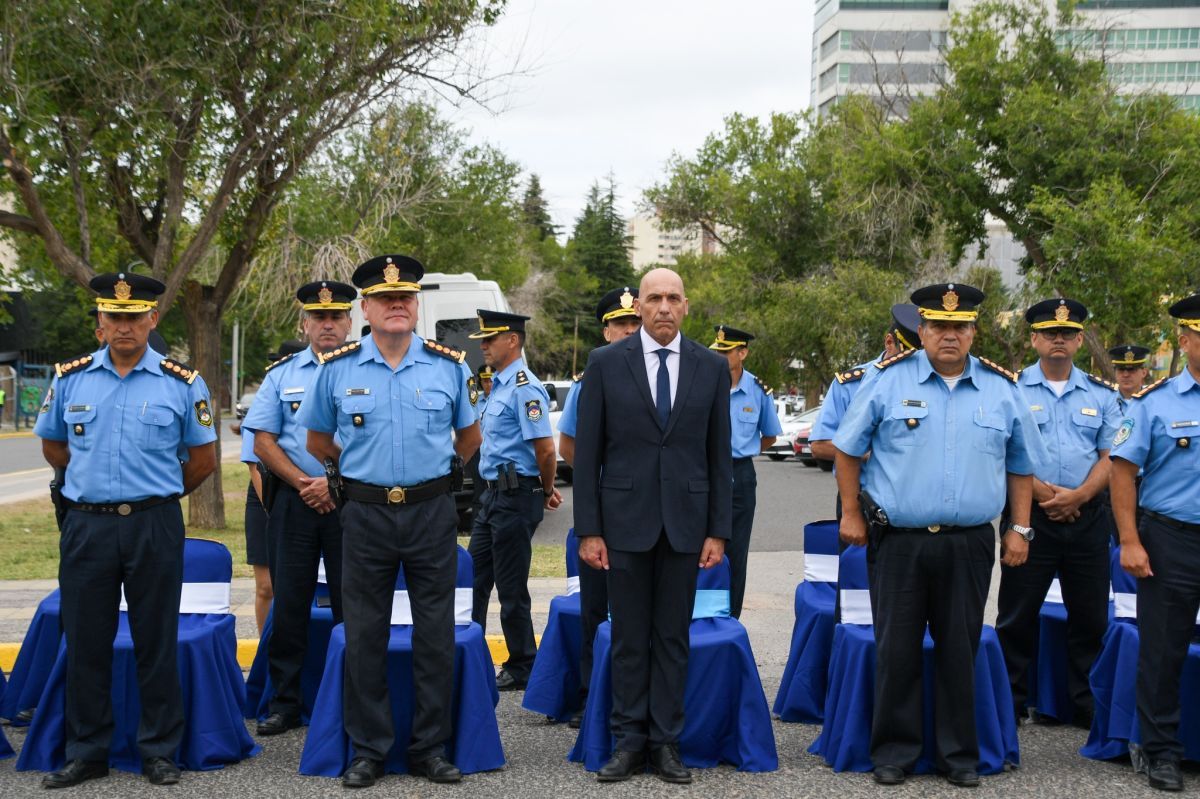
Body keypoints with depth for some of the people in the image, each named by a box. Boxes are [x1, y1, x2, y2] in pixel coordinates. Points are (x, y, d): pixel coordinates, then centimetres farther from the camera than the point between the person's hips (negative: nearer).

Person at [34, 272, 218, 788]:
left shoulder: (182, 383, 0)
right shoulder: (70, 378, 5)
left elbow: (203, 458, 8)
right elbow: (52, 445, 18)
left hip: (154, 527, -2)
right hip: (86, 526, 2)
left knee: (156, 643, 5)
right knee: (85, 643, 7)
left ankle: (160, 752, 16)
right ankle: (86, 752, 20)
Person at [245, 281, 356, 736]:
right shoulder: (281, 374, 10)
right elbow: (263, 441, 5)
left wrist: (335, 483, -12)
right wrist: (302, 483, -8)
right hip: (294, 503, 2)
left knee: (351, 605, 2)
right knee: (289, 604, 5)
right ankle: (285, 703, 14)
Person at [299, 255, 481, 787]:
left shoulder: (448, 365, 2)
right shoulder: (337, 369, 1)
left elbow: (469, 437, 16)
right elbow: (318, 440, 13)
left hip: (432, 512, 0)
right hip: (366, 514, 0)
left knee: (436, 637, 6)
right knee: (364, 638, 6)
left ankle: (430, 749, 17)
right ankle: (368, 751, 18)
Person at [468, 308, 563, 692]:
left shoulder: (524, 389, -17)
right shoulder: (499, 386, 14)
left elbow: (546, 449, -22)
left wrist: (546, 491, -7)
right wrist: (545, 490, 18)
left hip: (516, 497, -10)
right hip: (494, 494, 10)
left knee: (511, 588, -1)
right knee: (475, 577, 14)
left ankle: (522, 670, 11)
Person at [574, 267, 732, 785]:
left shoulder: (712, 367, 4)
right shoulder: (606, 364, -1)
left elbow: (720, 454, 5)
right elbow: (587, 452, -1)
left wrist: (718, 531, 1)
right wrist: (588, 530, -5)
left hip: (685, 520, 1)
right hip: (625, 520, -1)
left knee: (674, 637, 8)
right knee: (629, 639, 6)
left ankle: (666, 742, 17)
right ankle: (629, 741, 17)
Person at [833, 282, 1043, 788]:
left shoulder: (1001, 389, 6)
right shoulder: (889, 381, -1)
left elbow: (1021, 465, 14)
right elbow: (848, 449, 5)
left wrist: (1019, 529, 9)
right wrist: (851, 514, 4)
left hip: (969, 546, 2)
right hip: (899, 542, -1)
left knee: (960, 652, 9)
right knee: (897, 651, 5)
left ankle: (958, 754, 22)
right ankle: (894, 751, 18)